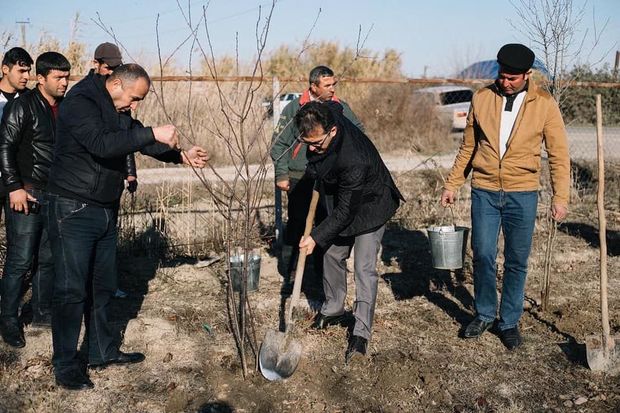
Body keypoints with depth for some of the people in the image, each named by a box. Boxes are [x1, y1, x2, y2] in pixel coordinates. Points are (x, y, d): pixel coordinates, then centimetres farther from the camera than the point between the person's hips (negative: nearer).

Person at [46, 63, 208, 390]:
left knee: (103, 286, 15)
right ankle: (65, 366, 8)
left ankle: (103, 352, 28)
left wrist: (181, 156, 6)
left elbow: (140, 139, 19)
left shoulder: (118, 110, 10)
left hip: (106, 210, 9)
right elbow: (101, 144, -32)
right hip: (74, 211, -9)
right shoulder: (80, 103, -17)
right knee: (72, 289, -3)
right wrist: (152, 134, -34)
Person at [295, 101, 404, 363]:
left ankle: (361, 333, -2)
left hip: (369, 206, -8)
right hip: (340, 199, 8)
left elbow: (345, 211, -32)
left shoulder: (355, 160, -42)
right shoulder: (327, 113, -22)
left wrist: (316, 236, -24)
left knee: (364, 268, -10)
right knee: (332, 255, 15)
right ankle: (333, 310, 33)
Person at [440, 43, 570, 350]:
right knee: (483, 256, 2)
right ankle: (484, 314, 23)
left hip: (522, 194, -1)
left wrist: (561, 196, -5)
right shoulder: (482, 98, 2)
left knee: (517, 262, 6)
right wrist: (452, 183, 9)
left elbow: (558, 154, 1)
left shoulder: (544, 104, -2)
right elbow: (468, 147, 10)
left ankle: (509, 322, 22)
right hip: (484, 191, 1)